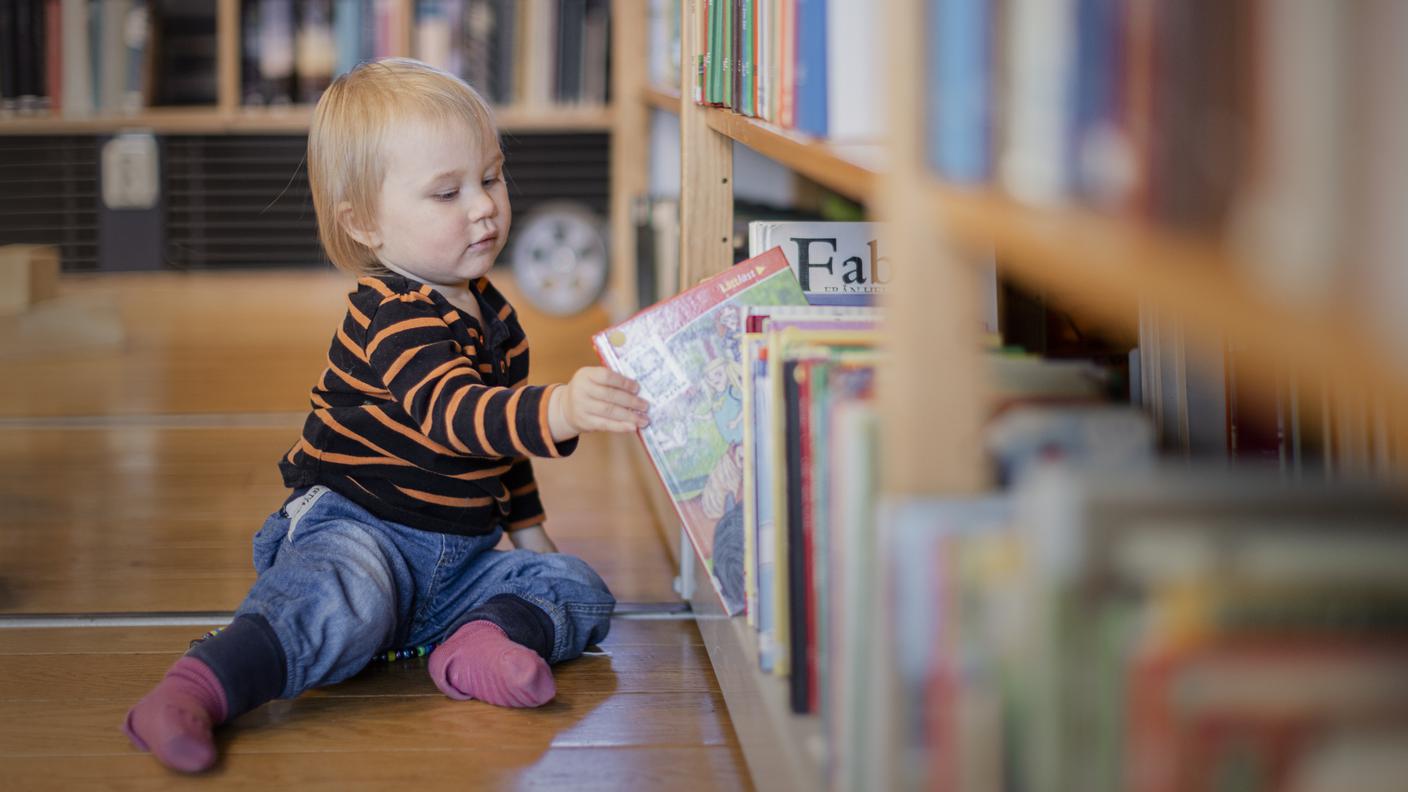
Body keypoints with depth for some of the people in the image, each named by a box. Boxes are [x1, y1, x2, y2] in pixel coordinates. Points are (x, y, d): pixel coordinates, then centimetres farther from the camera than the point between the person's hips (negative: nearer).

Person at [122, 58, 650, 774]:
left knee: (579, 590, -3)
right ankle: (197, 690, -52)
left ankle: (480, 642, -28)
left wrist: (530, 532, 26)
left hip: (460, 559, 9)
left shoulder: (492, 314, 12)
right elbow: (452, 411, -38)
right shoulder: (391, 318, -18)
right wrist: (561, 410, -54)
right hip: (357, 528, -8)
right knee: (346, 597, -39)